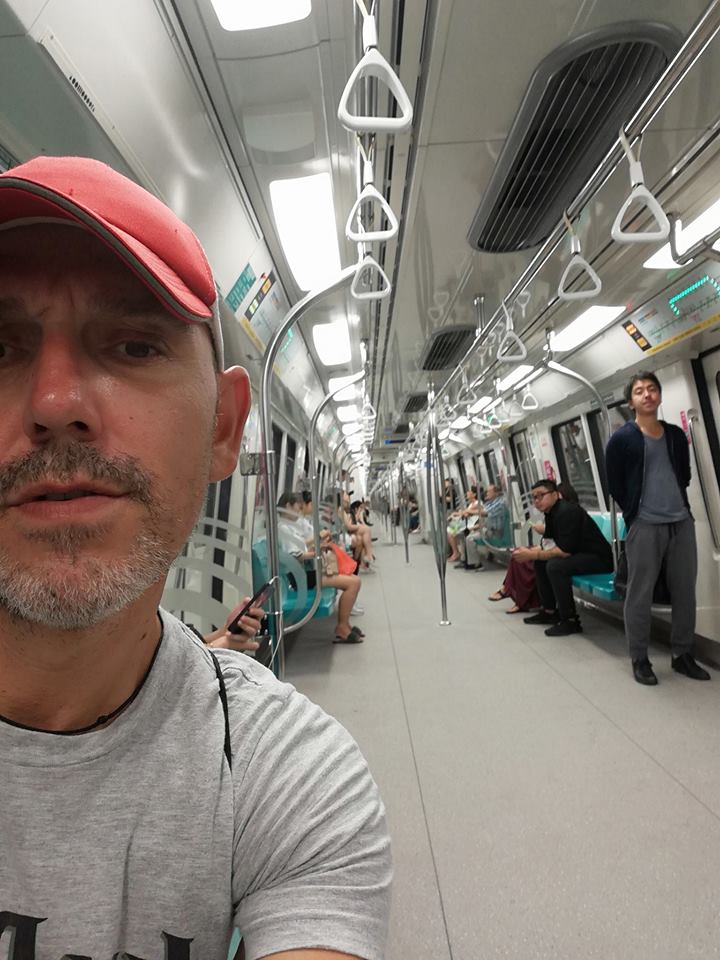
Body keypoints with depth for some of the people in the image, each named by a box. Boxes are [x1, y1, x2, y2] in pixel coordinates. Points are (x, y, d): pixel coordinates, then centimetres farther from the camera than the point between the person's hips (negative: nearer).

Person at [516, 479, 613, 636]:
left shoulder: (566, 511, -22)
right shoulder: (551, 513, 8)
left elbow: (565, 550, -28)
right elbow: (548, 544, 9)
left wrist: (532, 555, -22)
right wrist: (530, 551, -10)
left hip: (599, 558, -10)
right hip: (579, 554, 10)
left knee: (555, 565, -29)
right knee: (539, 562, 8)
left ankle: (570, 620, -16)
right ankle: (550, 611, 16)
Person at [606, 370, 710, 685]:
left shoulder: (676, 435, 10)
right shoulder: (621, 439, -6)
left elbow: (685, 475, 19)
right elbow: (615, 486, -2)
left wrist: (677, 507, 13)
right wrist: (636, 514, 2)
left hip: (682, 523, 5)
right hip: (644, 527, -5)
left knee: (685, 592, 12)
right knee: (640, 596, 1)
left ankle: (683, 654, 29)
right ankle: (639, 659, 15)